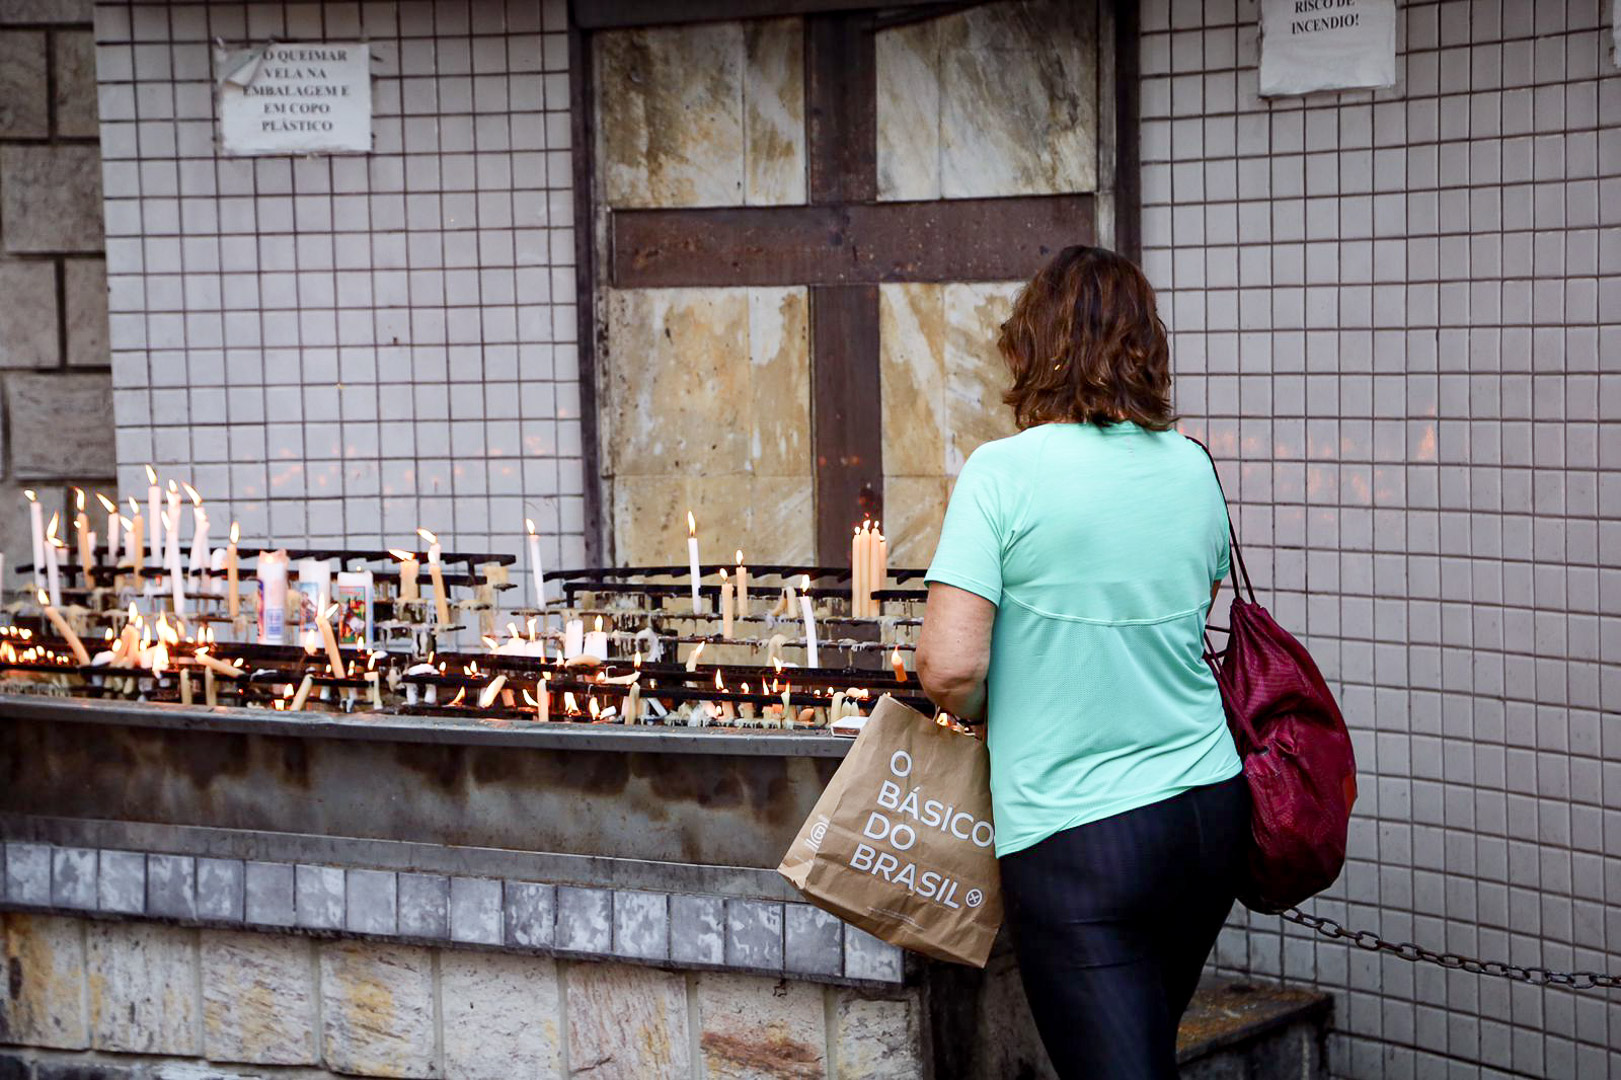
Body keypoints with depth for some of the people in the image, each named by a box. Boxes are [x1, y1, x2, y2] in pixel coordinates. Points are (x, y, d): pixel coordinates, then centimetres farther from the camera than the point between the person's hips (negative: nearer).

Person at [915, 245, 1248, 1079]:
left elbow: (950, 667, -17)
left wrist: (973, 711, 3)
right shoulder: (1191, 468, 5)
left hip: (1075, 835, -6)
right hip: (1210, 810, 6)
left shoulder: (1005, 471, -11)